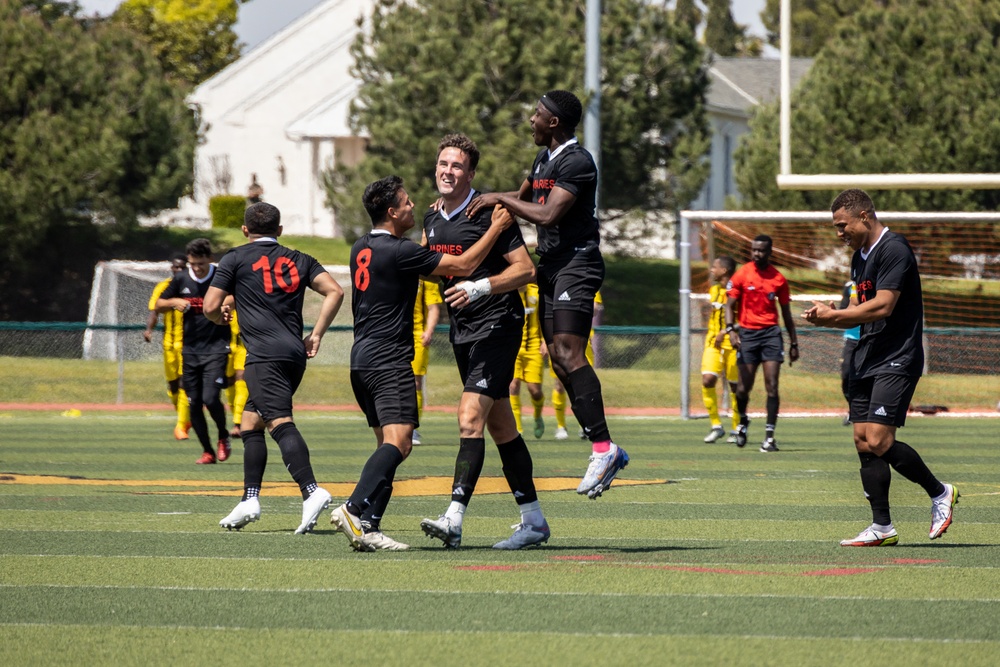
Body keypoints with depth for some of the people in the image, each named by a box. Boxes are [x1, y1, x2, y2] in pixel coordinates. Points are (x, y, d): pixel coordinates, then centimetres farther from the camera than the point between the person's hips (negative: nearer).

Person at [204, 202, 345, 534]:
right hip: (295, 353, 6)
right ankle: (250, 499, 15)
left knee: (280, 422, -20)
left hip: (265, 354, -6)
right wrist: (316, 334, 13)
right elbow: (335, 292, 9)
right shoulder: (299, 260, 20)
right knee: (250, 422, 19)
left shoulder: (236, 259, 8)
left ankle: (311, 491, -39)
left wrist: (224, 315, 26)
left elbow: (211, 308, 4)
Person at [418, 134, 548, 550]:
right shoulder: (432, 220, 10)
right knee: (500, 427, 11)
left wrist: (480, 288, -27)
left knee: (470, 419, -18)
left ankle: (453, 520, -26)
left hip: (497, 325, -8)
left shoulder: (488, 213, -13)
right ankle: (533, 520, 17)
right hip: (462, 333, 8)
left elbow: (525, 269, -16)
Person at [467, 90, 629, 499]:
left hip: (577, 263, -10)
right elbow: (523, 197, 35)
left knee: (569, 355, -20)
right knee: (559, 360, 5)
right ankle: (607, 452, 6)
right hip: (551, 266, 10)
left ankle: (603, 448, -22)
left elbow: (548, 214, -23)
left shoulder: (577, 162, -14)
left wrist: (500, 200, -14)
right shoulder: (545, 158, 17)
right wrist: (480, 201, 23)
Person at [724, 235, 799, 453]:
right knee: (744, 387, 0)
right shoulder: (741, 275, 2)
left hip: (771, 333, 1)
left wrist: (793, 344, 15)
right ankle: (743, 421, 31)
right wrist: (731, 330, -16)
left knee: (772, 387, -9)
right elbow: (730, 304, 1)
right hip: (747, 333, -1)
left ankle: (769, 436, -8)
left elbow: (786, 312, 14)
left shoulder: (778, 279, 6)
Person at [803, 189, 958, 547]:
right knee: (863, 442, 2)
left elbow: (882, 306, -20)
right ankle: (882, 527, 5)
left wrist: (831, 315, -13)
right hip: (867, 360, 9)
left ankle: (939, 493, 4)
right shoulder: (860, 257, 16)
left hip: (896, 359, -9)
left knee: (878, 441, -16)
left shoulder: (894, 249, -13)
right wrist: (829, 317, 3)